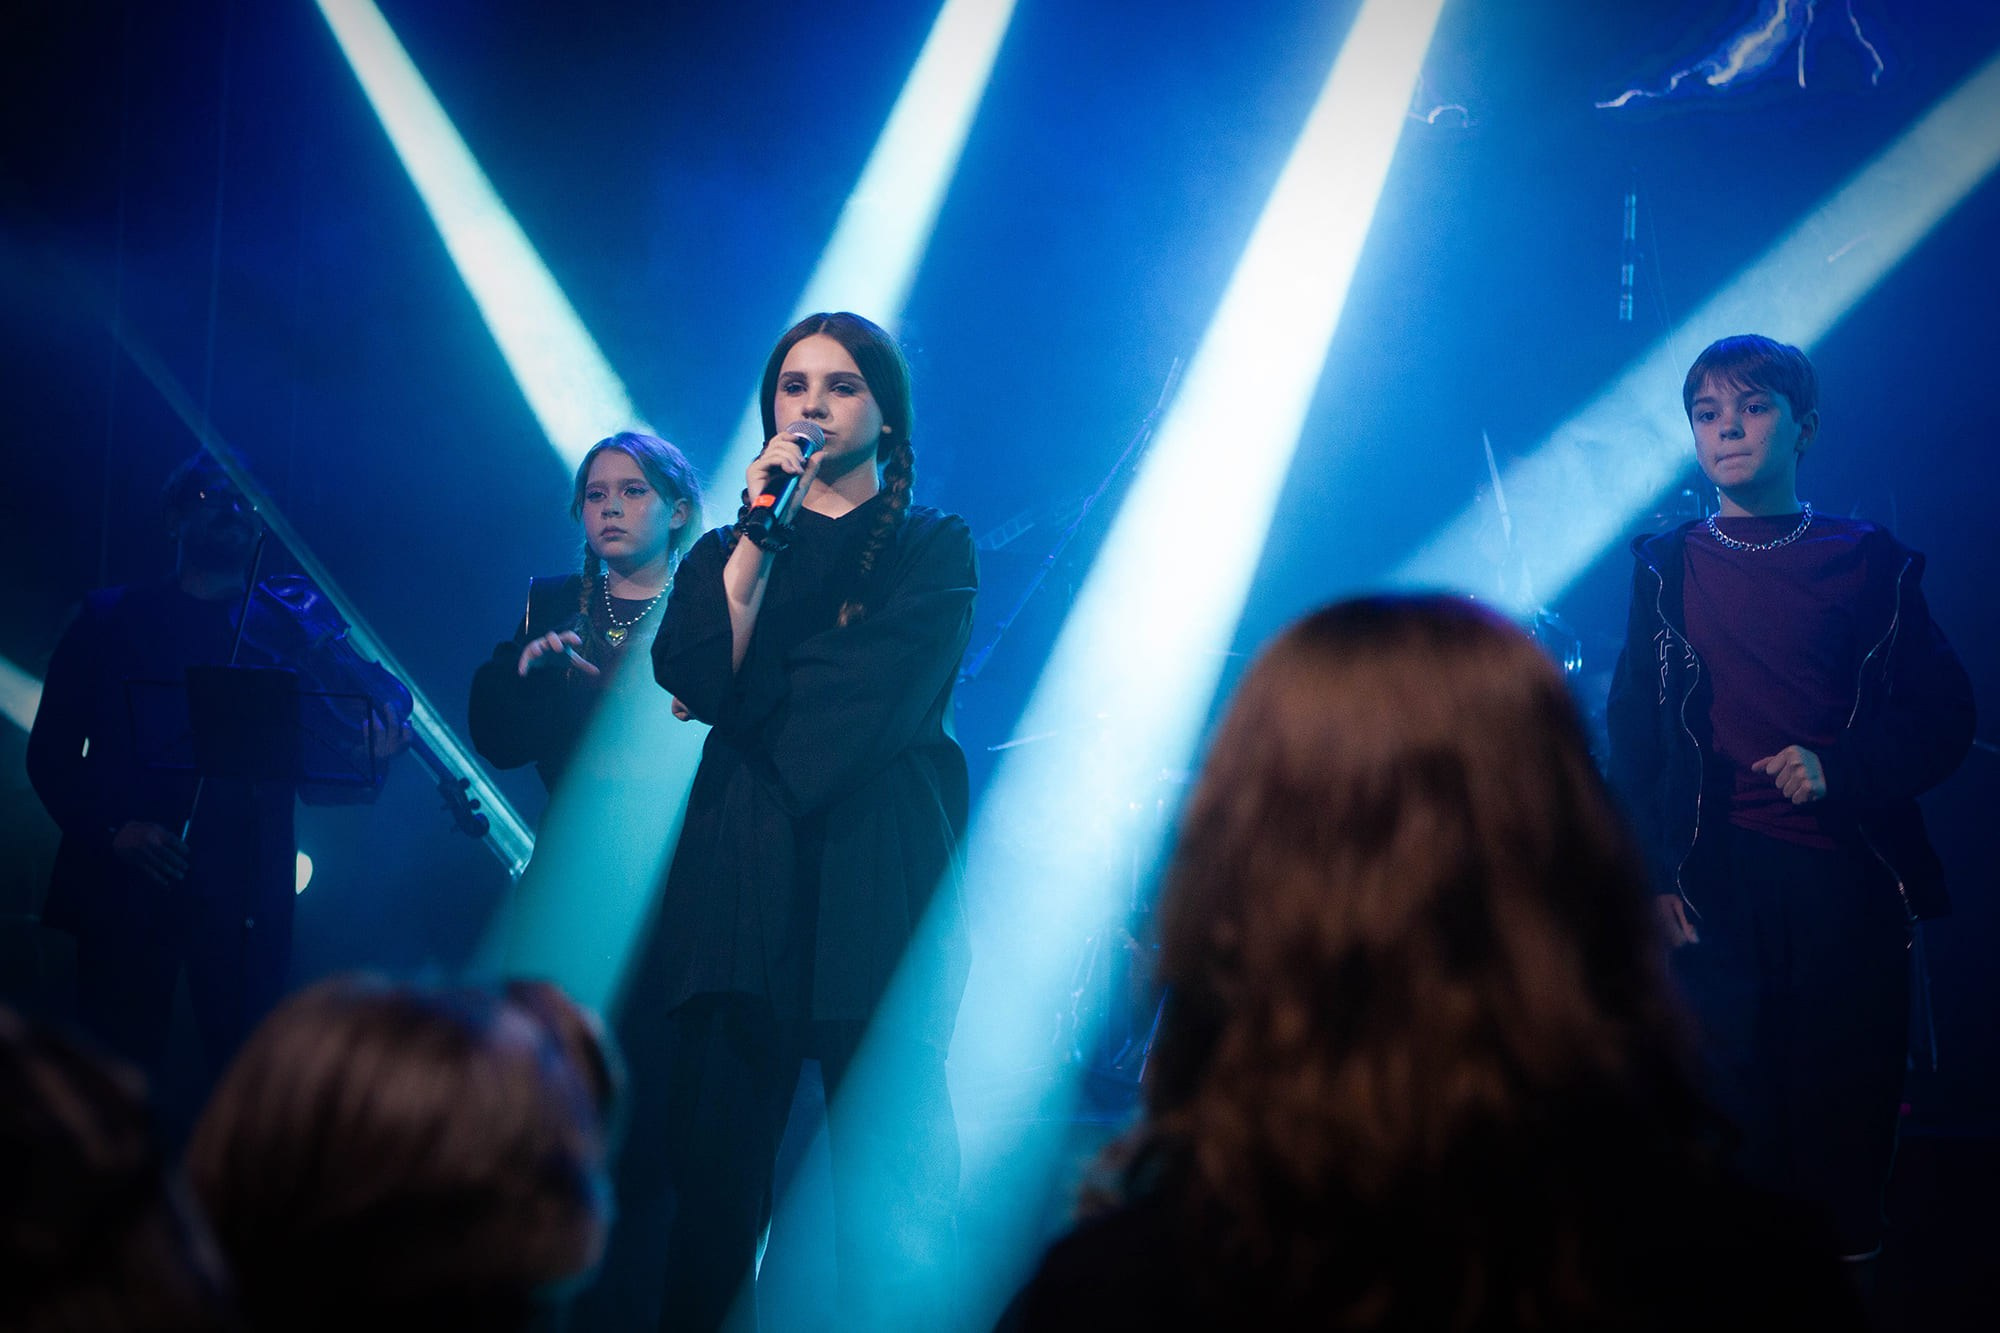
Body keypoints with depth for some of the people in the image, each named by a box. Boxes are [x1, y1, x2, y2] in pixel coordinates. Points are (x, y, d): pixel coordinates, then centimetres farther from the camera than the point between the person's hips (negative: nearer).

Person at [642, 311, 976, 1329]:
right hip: (742, 889, 2)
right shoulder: (727, 550, 19)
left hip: (876, 887, -2)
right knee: (716, 1175, -3)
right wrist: (759, 534, -3)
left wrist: (746, 698, 3)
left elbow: (881, 692, -5)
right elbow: (692, 678, 0)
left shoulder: (932, 548, 12)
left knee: (887, 1191, -5)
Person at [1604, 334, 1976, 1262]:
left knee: (1847, 1111, -2)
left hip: (1848, 880, 0)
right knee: (1736, 1109, -3)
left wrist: (1840, 769, -10)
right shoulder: (1667, 569, 10)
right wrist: (1650, 873, -1)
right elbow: (1632, 730, 9)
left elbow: (1944, 720, 7)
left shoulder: (1871, 565, 7)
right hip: (1719, 887, 0)